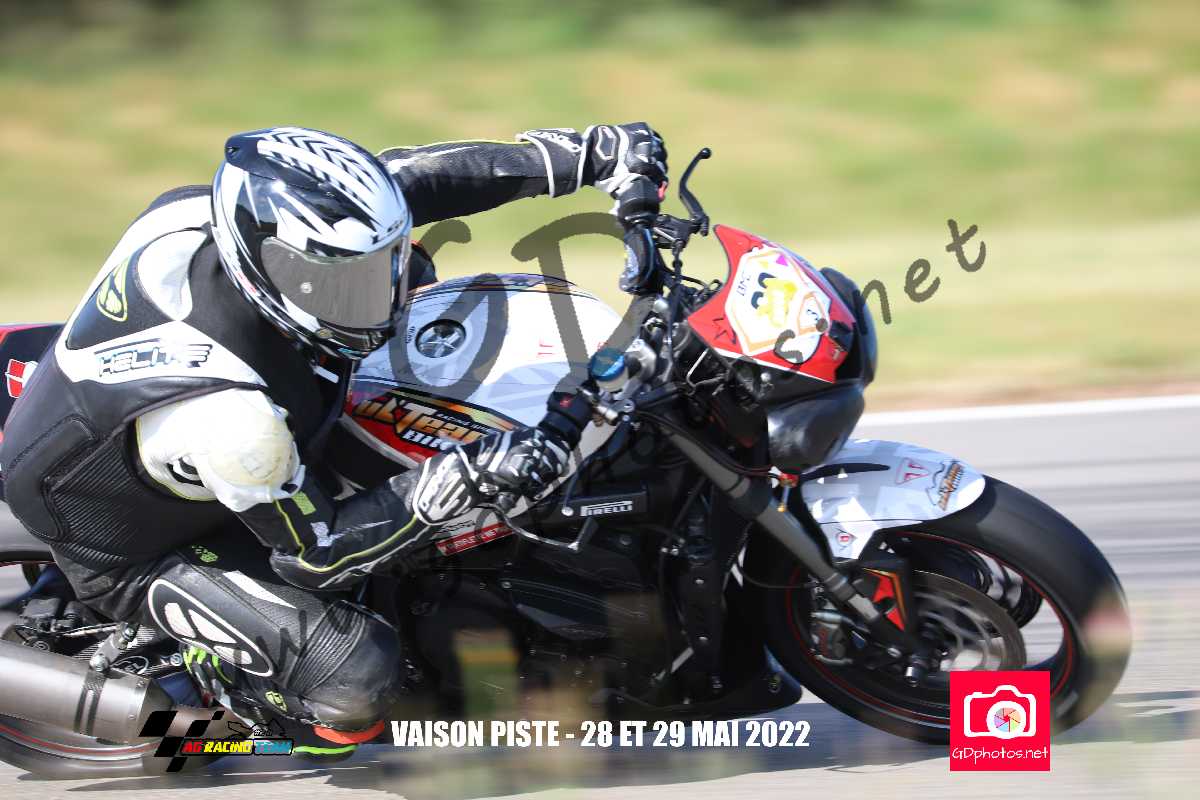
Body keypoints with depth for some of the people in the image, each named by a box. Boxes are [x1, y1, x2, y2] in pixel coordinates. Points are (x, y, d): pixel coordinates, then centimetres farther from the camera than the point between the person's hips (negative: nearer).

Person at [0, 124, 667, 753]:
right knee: (360, 680, -23)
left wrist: (589, 154, -17)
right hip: (127, 555, -8)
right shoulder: (232, 412, -45)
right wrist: (466, 479, -37)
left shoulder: (214, 212, -25)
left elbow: (410, 177, -13)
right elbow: (314, 555, -28)